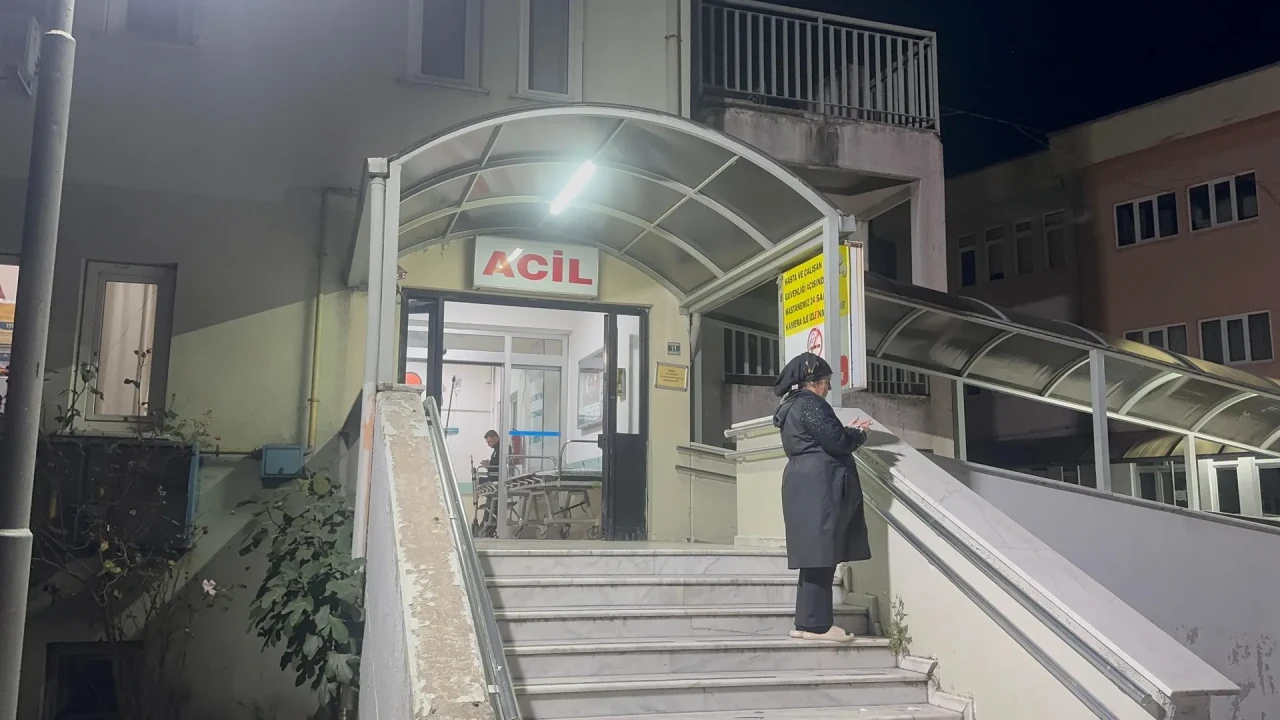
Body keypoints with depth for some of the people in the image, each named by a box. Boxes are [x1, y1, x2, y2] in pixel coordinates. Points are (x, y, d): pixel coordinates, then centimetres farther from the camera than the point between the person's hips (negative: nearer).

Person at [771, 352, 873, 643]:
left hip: (805, 486, 10)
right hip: (819, 486, -10)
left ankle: (806, 623, 11)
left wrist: (849, 431, 17)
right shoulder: (809, 403, -10)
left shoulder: (791, 406, 21)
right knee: (821, 555, -9)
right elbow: (835, 442, -15)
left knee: (814, 556, 10)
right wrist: (859, 434, 3)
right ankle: (817, 624, -8)